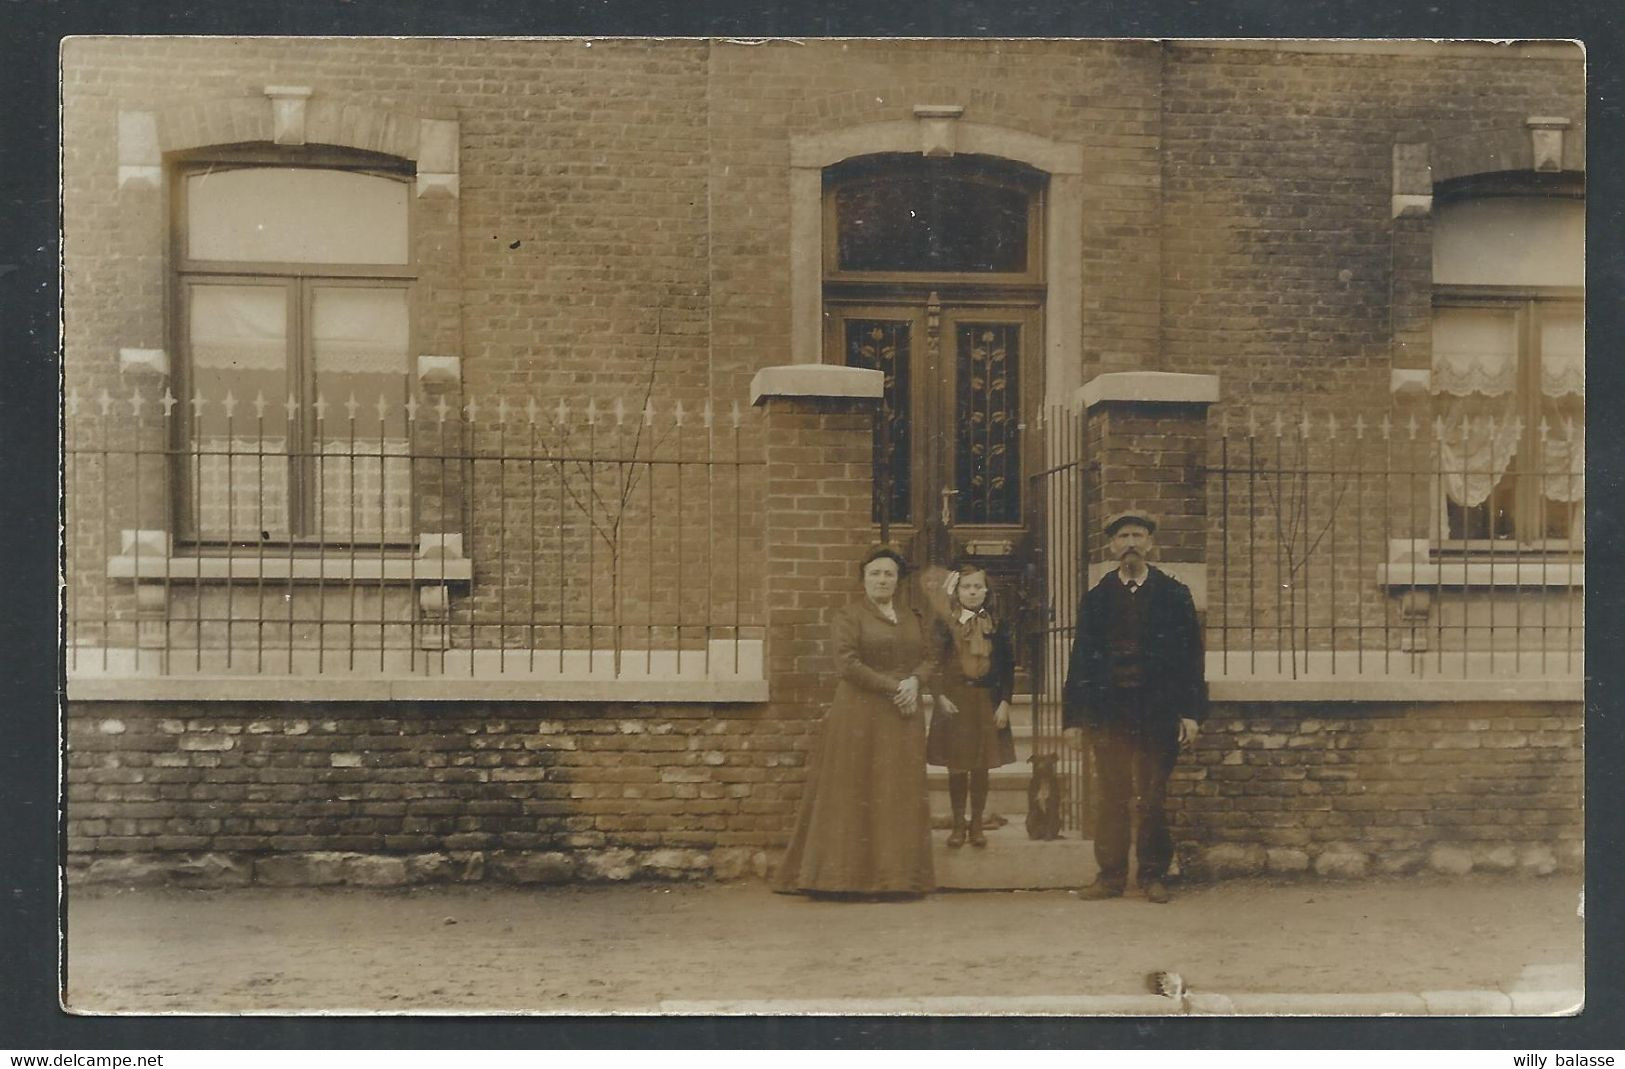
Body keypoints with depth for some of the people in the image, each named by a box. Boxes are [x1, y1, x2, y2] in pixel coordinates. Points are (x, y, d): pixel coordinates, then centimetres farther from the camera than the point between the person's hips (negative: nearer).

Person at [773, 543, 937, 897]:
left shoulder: (912, 617, 15)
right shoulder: (849, 615, -2)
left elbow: (930, 656, 12)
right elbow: (847, 664, -13)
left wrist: (915, 681, -10)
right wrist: (892, 687, -16)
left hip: (903, 718, 5)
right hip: (860, 716, -5)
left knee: (900, 797, 5)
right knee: (856, 796, -5)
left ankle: (898, 877, 9)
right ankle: (846, 876, -1)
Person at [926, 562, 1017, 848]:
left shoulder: (996, 626, 3)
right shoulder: (946, 625, -1)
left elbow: (1008, 668, 2)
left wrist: (1004, 703, -4)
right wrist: (941, 697, -15)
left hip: (986, 702, 1)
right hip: (954, 701, -1)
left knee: (981, 767, 6)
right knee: (956, 767, 4)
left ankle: (977, 825, 18)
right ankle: (958, 825, 15)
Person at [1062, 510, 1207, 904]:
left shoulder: (1173, 594, 5)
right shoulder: (1097, 596, 8)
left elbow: (1190, 653, 3)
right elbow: (1081, 657, 7)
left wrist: (1191, 710, -5)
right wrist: (1073, 717, 3)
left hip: (1157, 712, -1)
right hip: (1108, 712, 1)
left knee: (1152, 799, 2)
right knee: (1111, 798, 3)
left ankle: (1152, 875, 12)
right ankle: (1110, 875, 11)